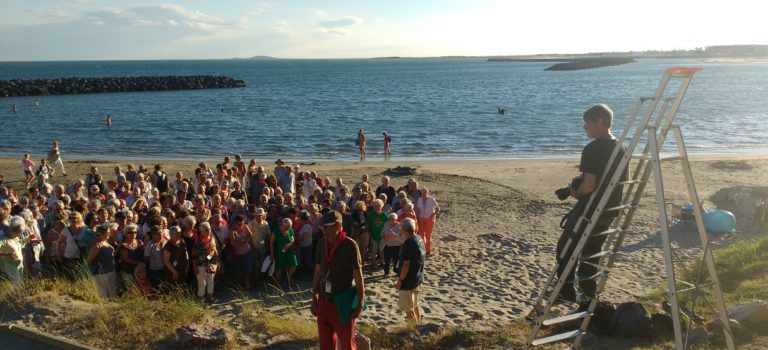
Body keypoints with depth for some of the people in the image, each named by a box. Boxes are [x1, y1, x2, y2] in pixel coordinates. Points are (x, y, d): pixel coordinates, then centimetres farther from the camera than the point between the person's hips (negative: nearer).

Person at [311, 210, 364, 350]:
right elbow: (317, 273, 10)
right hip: (323, 303, 5)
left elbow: (358, 277, -12)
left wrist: (360, 304, -13)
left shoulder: (350, 245, -14)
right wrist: (314, 299, 10)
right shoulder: (321, 244, 2)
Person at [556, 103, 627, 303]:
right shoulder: (621, 147, 6)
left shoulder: (592, 149, -21)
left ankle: (566, 293, 8)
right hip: (610, 210, 8)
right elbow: (624, 179, 15)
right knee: (592, 251, 20)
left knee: (565, 249, 5)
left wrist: (575, 193, -4)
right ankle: (588, 292, 25)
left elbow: (588, 186, -23)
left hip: (590, 210, -8)